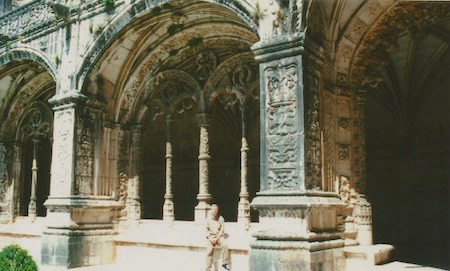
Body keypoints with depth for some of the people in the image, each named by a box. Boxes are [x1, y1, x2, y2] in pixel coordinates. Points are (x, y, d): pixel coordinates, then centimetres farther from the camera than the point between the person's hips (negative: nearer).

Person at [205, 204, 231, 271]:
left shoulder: (221, 218, 7)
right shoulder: (208, 219, 9)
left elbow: (222, 230, 1)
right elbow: (206, 230, 7)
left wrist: (217, 238, -11)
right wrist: (210, 239, -9)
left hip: (219, 236, 0)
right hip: (210, 237, 1)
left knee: (225, 245, -31)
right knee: (209, 250, -21)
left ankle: (225, 262, -22)